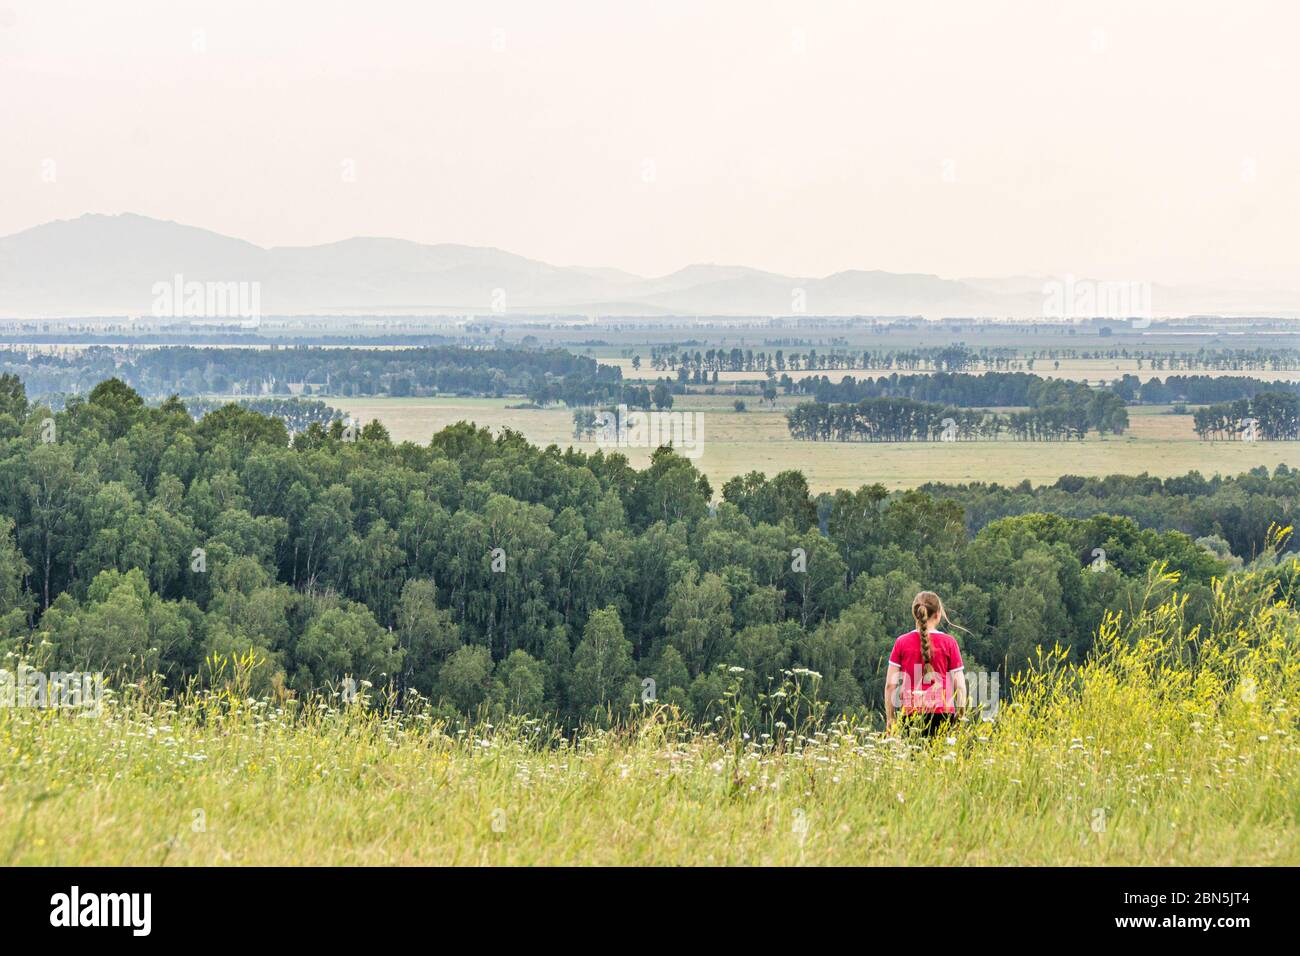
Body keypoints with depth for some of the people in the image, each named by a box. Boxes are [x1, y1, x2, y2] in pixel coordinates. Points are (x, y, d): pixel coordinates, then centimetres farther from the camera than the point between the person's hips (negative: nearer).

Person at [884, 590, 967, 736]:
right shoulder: (948, 642, 2)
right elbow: (959, 684, 3)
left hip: (910, 713, 1)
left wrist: (890, 718, 13)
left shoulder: (901, 642, 5)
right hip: (941, 713, -1)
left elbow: (890, 684, 5)